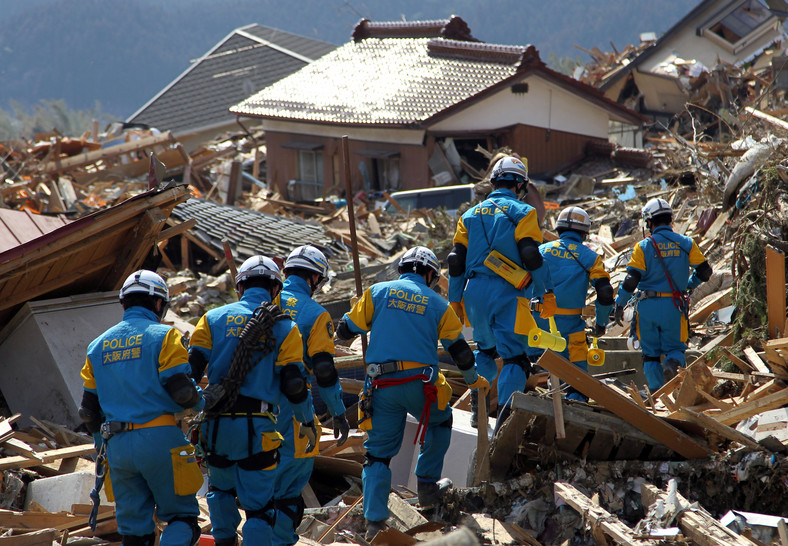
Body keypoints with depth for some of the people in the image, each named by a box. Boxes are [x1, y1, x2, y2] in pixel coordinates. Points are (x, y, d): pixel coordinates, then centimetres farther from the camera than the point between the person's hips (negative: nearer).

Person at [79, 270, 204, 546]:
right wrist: (201, 402, 10)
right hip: (159, 440, -5)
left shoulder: (98, 346, 15)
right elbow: (181, 390, -12)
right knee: (181, 516, 3)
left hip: (117, 447, 5)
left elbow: (88, 411, 14)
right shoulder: (163, 336, -2)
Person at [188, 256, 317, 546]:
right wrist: (308, 422, 10)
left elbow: (191, 368, 0)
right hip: (257, 430, -3)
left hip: (215, 424, 3)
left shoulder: (214, 318, 7)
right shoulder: (284, 328, 2)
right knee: (258, 505, 2)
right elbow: (293, 383, -4)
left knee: (221, 486, 28)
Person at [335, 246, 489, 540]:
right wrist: (474, 380, 29)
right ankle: (427, 486, 26)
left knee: (378, 452, 9)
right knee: (440, 421, 29)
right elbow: (459, 349, 12)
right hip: (420, 384, -1)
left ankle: (374, 521, 1)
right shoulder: (438, 304, 9)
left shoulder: (378, 292, 7)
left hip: (381, 387, 1)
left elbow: (344, 331, 6)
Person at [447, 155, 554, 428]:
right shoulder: (521, 212, -2)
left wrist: (455, 300, 18)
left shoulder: (471, 214, 14)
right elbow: (532, 256, -11)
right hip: (507, 293, -5)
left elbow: (457, 261, 13)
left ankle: (478, 407, 21)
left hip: (474, 292, 5)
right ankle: (505, 416, -20)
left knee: (485, 349, 25)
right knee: (514, 355, -5)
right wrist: (547, 294, -7)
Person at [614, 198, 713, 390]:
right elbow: (704, 271, 7)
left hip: (647, 306, -1)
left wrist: (619, 304, 2)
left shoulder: (644, 247, -5)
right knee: (675, 347, 13)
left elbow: (631, 279, -10)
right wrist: (688, 284, 27)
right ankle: (672, 365, -21)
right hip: (673, 307, 1)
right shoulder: (686, 243, 1)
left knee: (650, 352, 11)